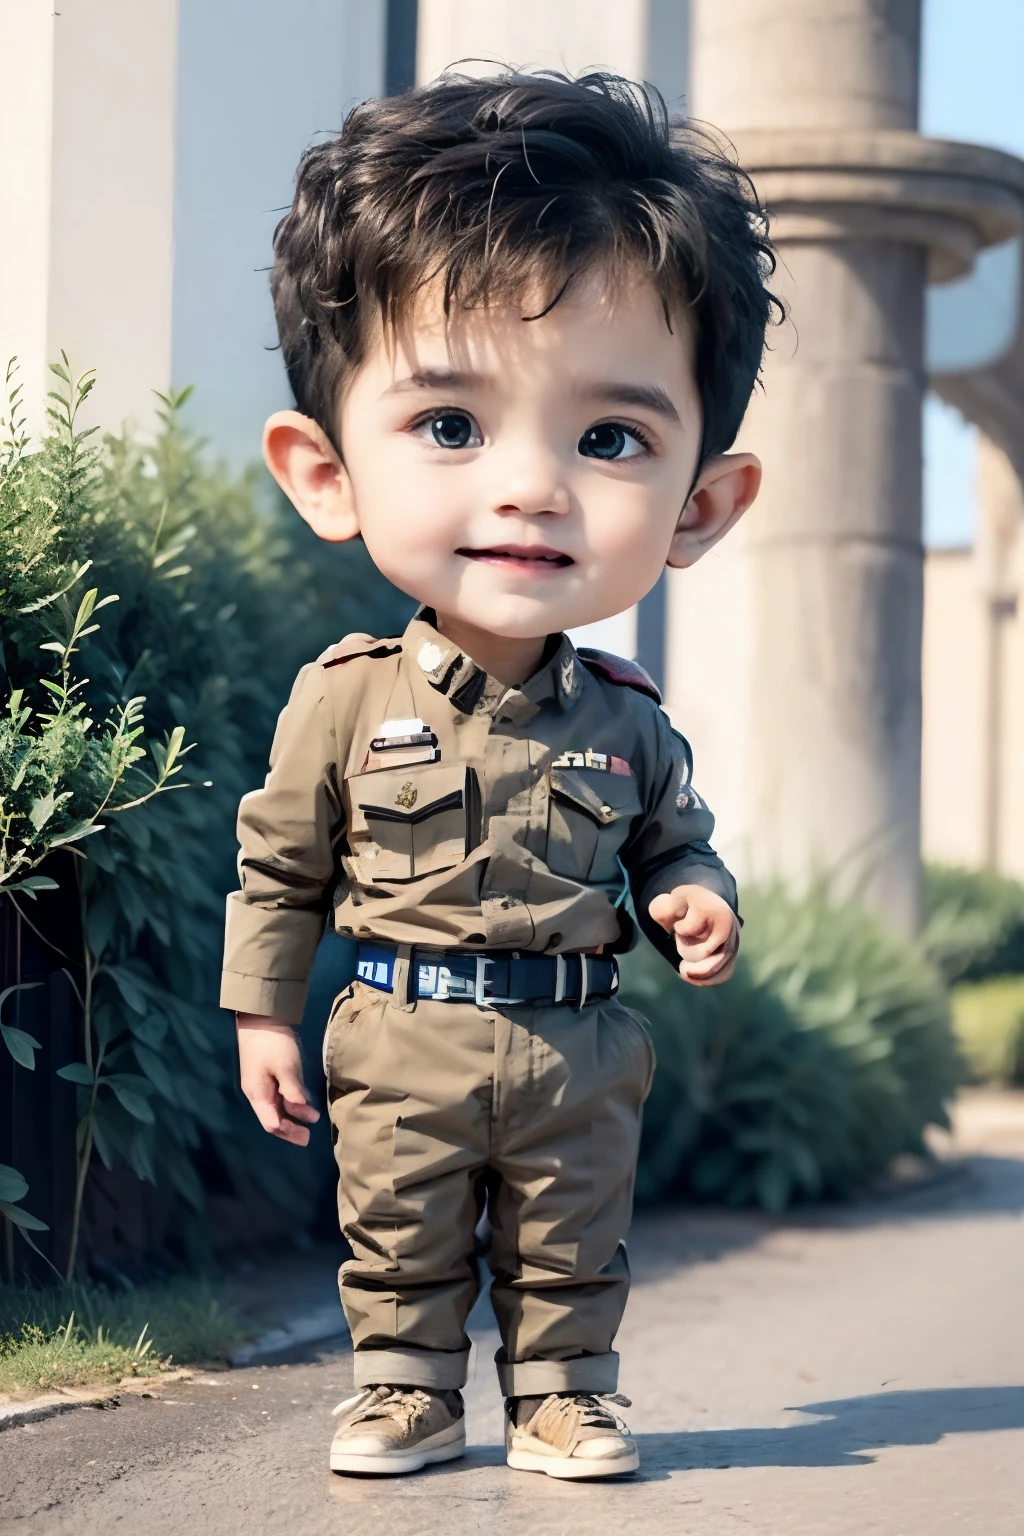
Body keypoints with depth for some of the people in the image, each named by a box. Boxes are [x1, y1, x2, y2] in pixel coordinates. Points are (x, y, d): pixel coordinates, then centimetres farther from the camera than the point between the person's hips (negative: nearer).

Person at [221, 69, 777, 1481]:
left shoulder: (627, 720, -5)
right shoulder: (346, 700, -11)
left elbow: (672, 840, 12)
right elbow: (282, 867, 0)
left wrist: (696, 900, -9)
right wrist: (263, 1015, 0)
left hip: (580, 1047, 2)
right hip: (404, 1043, -1)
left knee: (572, 1243, 12)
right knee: (400, 1239, 11)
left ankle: (562, 1394, 27)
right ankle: (406, 1391, 27)